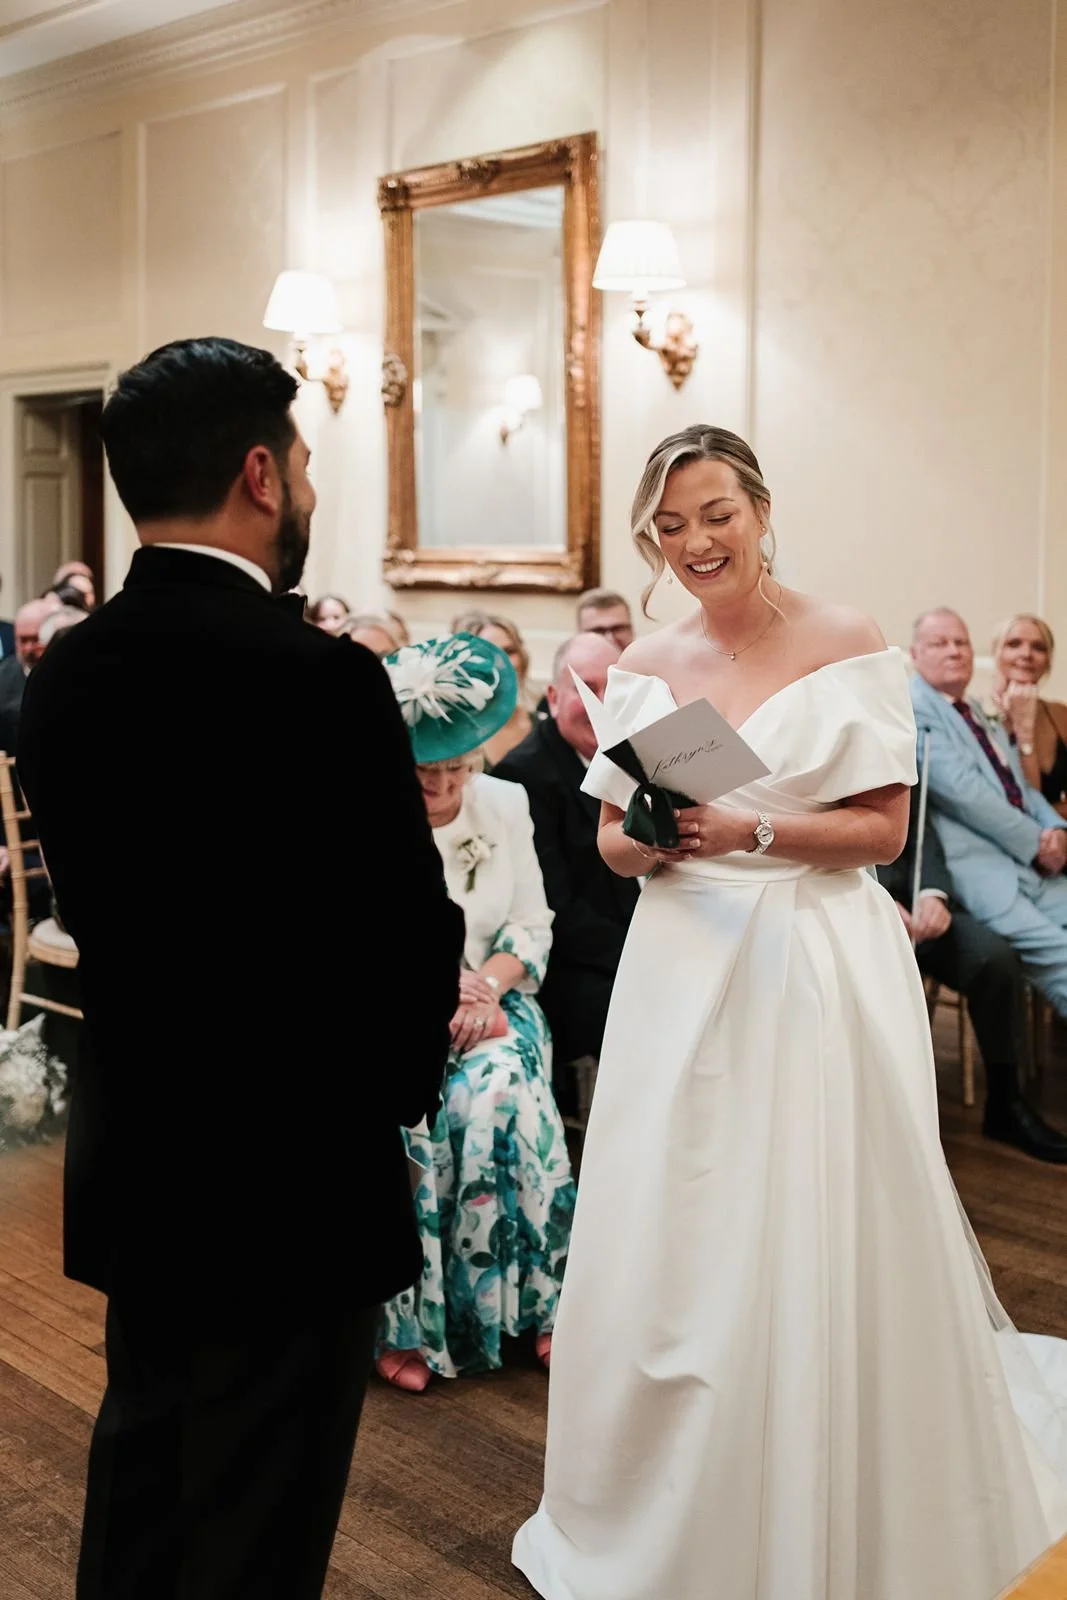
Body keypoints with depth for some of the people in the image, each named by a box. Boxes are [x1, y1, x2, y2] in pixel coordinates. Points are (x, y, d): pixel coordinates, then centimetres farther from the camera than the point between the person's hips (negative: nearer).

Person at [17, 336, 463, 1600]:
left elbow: (98, 891, 4)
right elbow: (413, 931, -17)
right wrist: (399, 1080, 2)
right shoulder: (319, 677, -22)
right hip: (289, 1179, -7)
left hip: (130, 1164, 7)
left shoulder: (66, 671, -1)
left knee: (138, 1485, 25)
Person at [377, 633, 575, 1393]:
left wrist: (487, 983, -13)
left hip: (488, 999, 2)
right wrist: (427, 993, -19)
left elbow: (533, 926, 6)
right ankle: (408, 1322, -15)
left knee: (501, 1101, -29)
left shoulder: (506, 805, 5)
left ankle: (529, 1303, -12)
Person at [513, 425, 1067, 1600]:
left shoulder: (846, 646, -3)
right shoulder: (644, 669, 8)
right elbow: (613, 843, 9)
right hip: (685, 975, 4)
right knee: (664, 1249, 7)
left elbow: (883, 829, -5)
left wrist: (752, 831, -19)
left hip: (818, 970, -3)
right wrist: (654, 840, -13)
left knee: (817, 1249, 2)